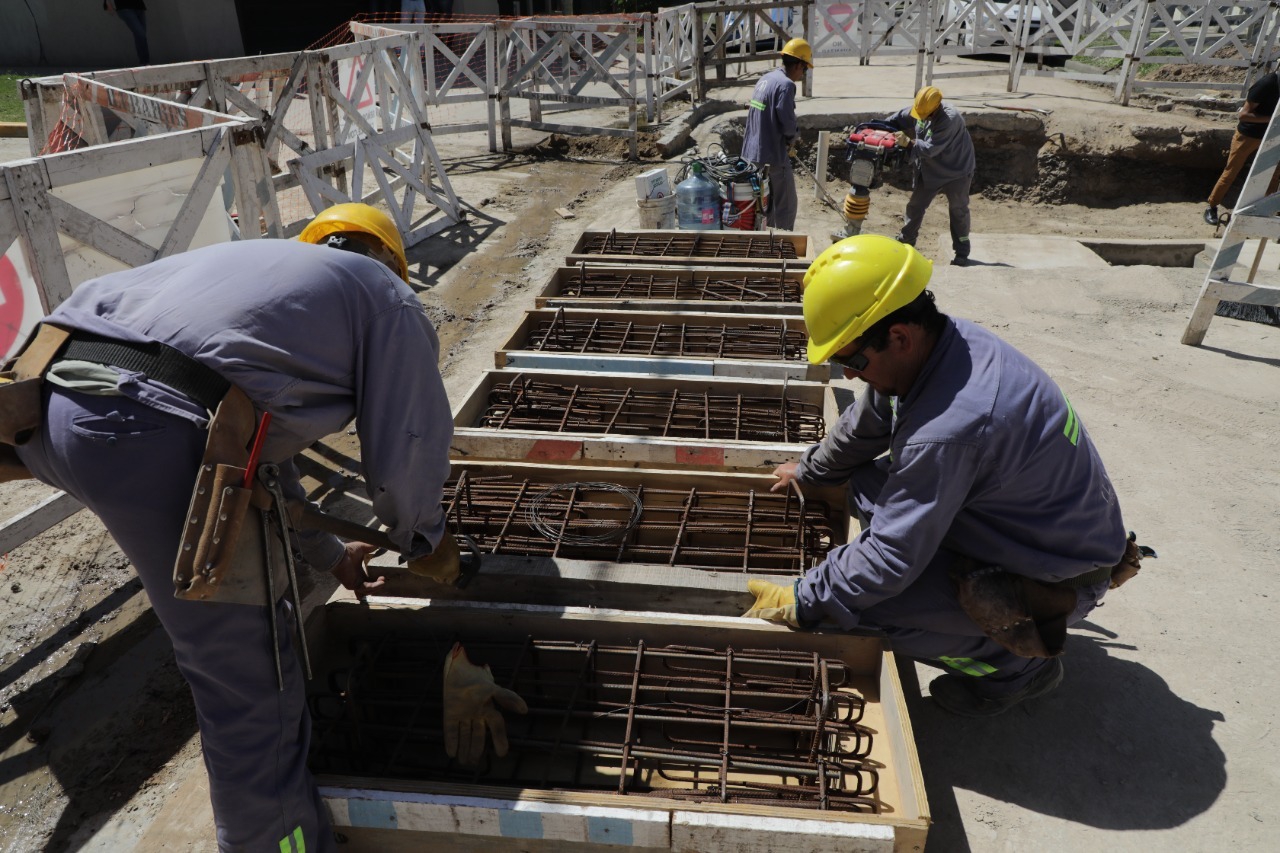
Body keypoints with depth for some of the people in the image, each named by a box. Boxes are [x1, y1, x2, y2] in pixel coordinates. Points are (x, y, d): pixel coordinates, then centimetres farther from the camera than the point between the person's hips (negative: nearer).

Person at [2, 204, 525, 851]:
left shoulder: (253, 263, 34)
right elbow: (406, 454, 6)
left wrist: (326, 552, 44)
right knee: (249, 680, 5)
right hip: (151, 433, -9)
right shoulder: (383, 292, 13)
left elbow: (261, 442, 38)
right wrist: (420, 540, 27)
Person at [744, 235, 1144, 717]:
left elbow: (890, 559, -30)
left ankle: (1018, 664, 4)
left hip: (1062, 580, -9)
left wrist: (800, 603, -18)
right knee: (868, 488, 8)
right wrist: (810, 471, 23)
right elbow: (865, 425, 9)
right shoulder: (948, 340, -9)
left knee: (865, 604, -22)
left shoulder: (947, 431, -37)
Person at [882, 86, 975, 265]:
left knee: (958, 211, 4)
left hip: (956, 171, -6)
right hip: (929, 170, 6)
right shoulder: (919, 109, -10)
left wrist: (908, 143, -31)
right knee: (915, 206, 10)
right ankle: (904, 242, 24)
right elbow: (896, 119, 6)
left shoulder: (950, 119, -32)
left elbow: (930, 149, -34)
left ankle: (962, 252, 14)